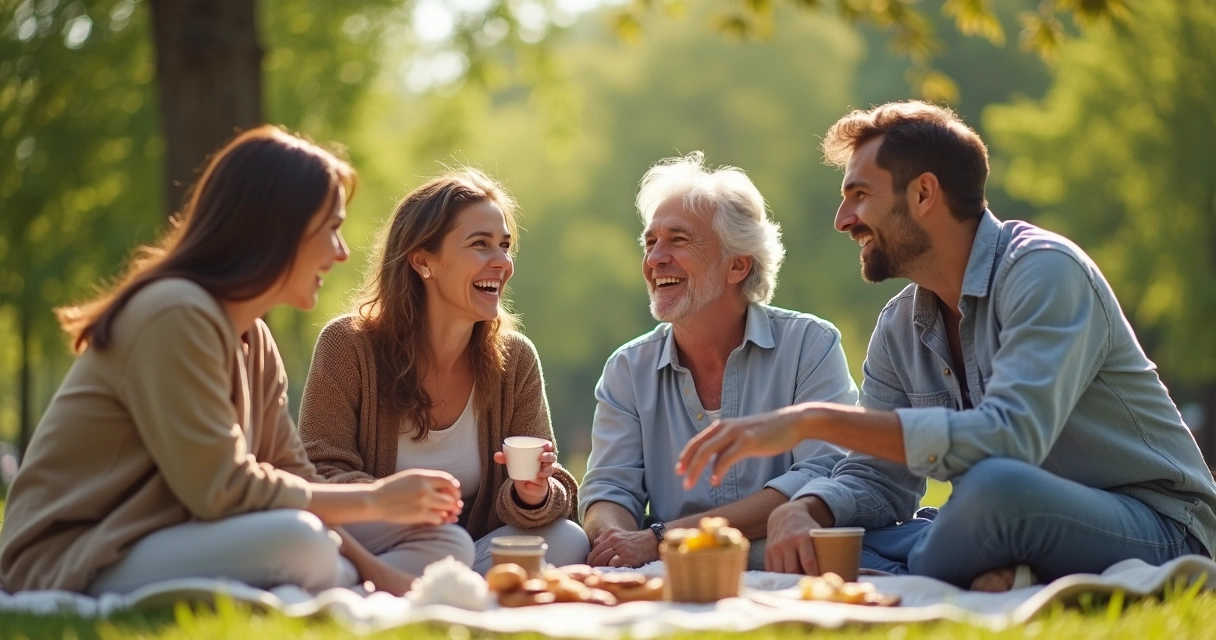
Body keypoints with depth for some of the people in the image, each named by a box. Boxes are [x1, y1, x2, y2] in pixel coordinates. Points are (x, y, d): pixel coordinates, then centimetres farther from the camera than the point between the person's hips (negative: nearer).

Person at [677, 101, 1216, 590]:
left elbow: (1010, 438, -32)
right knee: (814, 542, -9)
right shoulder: (899, 328, 8)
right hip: (1023, 531, 7)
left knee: (996, 486, -38)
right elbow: (878, 477, 8)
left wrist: (814, 419, -34)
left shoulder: (1044, 271, -18)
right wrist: (806, 513, -17)